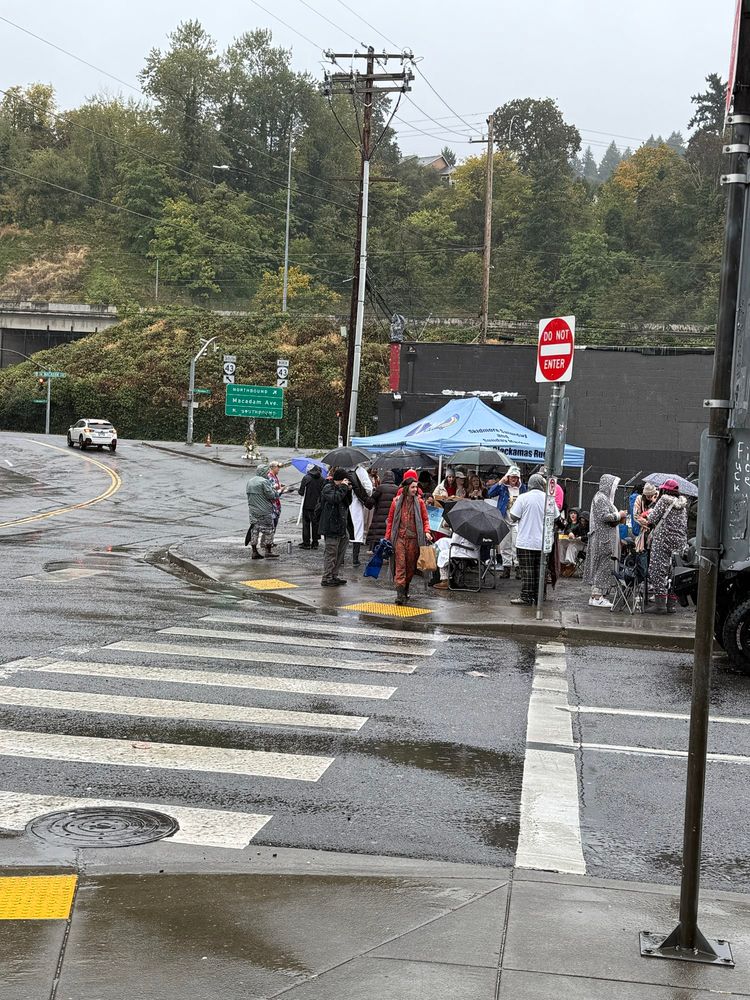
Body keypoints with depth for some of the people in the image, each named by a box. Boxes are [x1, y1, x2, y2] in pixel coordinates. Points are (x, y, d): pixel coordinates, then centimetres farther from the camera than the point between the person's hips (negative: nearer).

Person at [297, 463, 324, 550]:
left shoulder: (306, 478, -9)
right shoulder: (322, 479, 1)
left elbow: (301, 492, -9)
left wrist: (299, 491, 12)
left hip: (307, 505, -3)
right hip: (318, 506, 3)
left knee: (306, 523, 5)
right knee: (316, 523, 11)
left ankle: (306, 542, 3)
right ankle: (315, 543, 12)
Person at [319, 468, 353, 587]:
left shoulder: (339, 488, 18)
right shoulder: (328, 488, -10)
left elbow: (348, 503, 20)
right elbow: (335, 498, -28)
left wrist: (349, 491, 6)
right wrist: (343, 487, -17)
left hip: (340, 526, 10)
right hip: (331, 526, -10)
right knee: (330, 552, -7)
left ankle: (334, 575, 22)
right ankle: (327, 578, -3)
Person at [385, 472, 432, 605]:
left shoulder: (419, 502, 4)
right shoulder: (397, 501, 3)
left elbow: (425, 519, 11)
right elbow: (390, 519, 10)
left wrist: (427, 532, -7)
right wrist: (387, 537, 5)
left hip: (414, 538, 1)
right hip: (399, 538, -1)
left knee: (411, 566, 8)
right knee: (400, 565, -10)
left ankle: (405, 590, 26)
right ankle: (400, 594, -15)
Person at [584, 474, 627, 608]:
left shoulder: (605, 498, 18)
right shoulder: (601, 498, -13)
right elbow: (605, 516, -22)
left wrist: (618, 519, 10)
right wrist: (619, 515, -9)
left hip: (605, 537, 10)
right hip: (603, 538, -10)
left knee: (600, 566, 10)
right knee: (603, 566, -9)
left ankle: (596, 594, 12)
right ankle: (597, 596, -7)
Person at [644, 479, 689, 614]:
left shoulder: (664, 500, -8)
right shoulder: (683, 504, 12)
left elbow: (652, 518, -7)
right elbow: (685, 525, 16)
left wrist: (650, 512, 13)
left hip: (663, 540, -7)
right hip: (679, 542, 7)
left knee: (658, 570, -4)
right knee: (672, 572, 12)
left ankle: (660, 604, -9)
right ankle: (671, 604, 13)